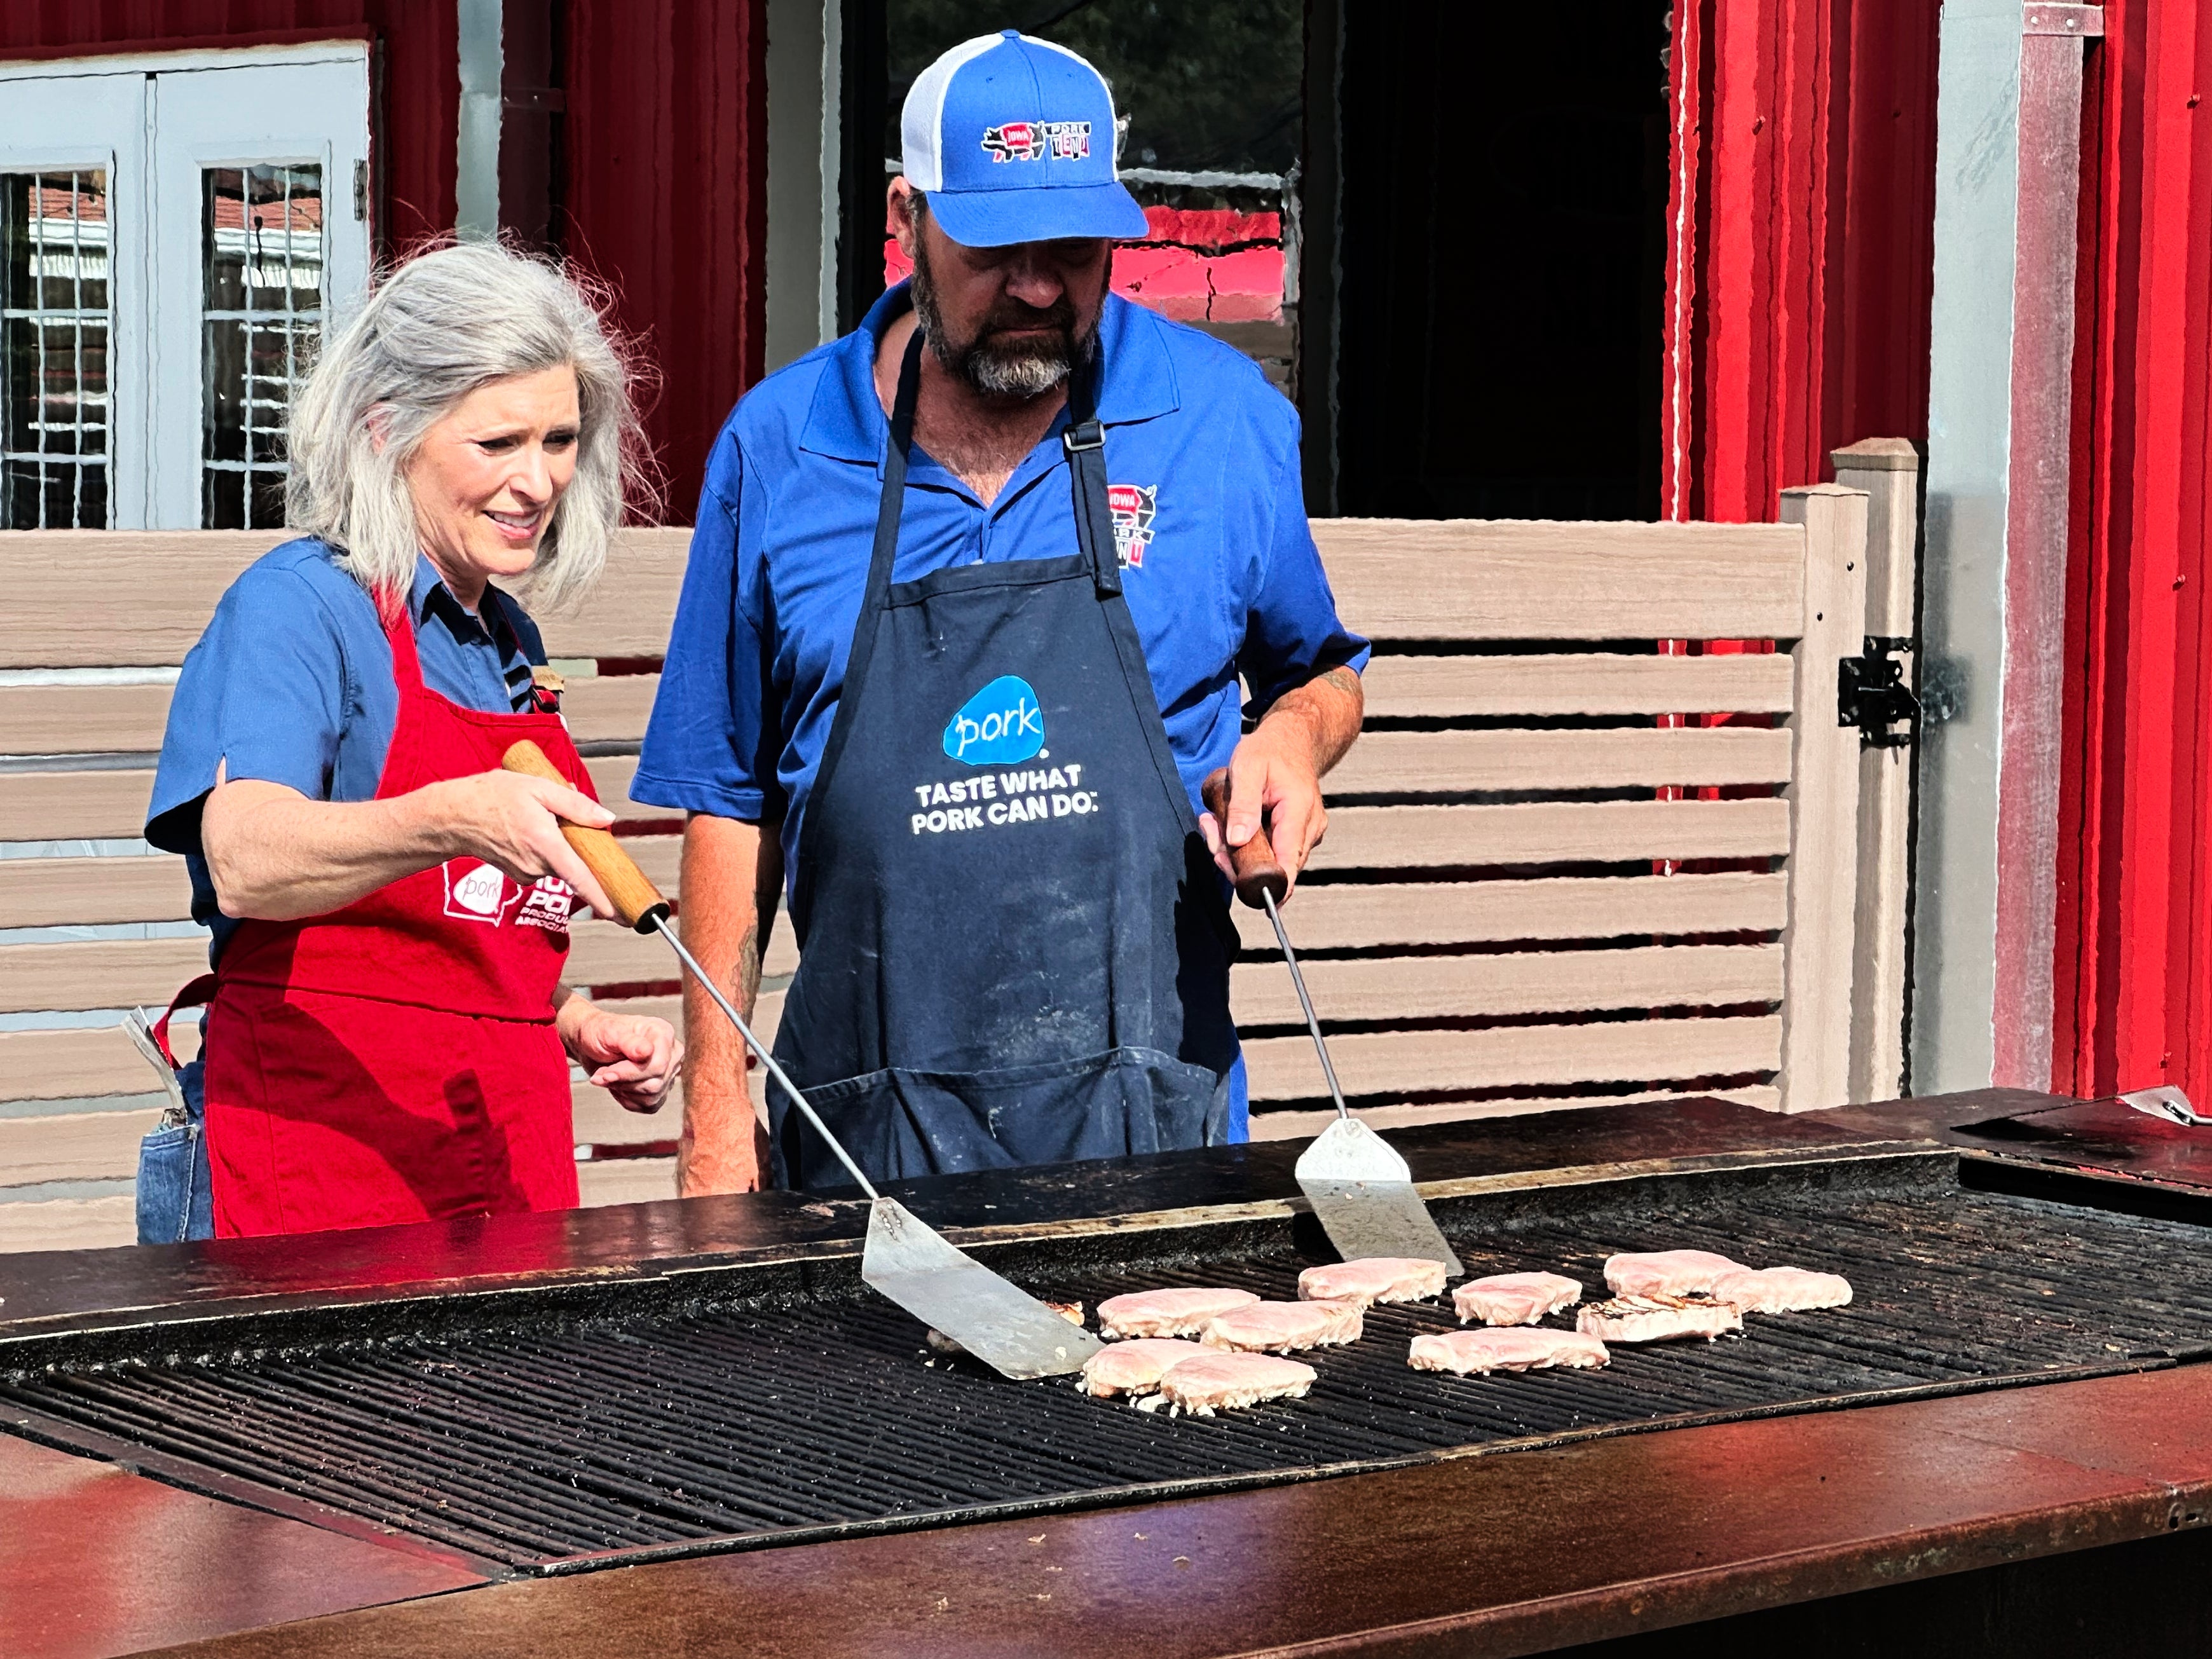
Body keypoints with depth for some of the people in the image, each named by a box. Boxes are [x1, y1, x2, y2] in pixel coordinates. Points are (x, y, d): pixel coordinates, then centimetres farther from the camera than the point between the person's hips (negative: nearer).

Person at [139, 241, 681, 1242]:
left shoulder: (509, 644, 18)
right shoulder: (297, 605, -6)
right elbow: (244, 864, -25)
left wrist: (578, 1028, 11)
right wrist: (451, 822, -41)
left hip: (514, 1157, 7)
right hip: (316, 1174, -7)